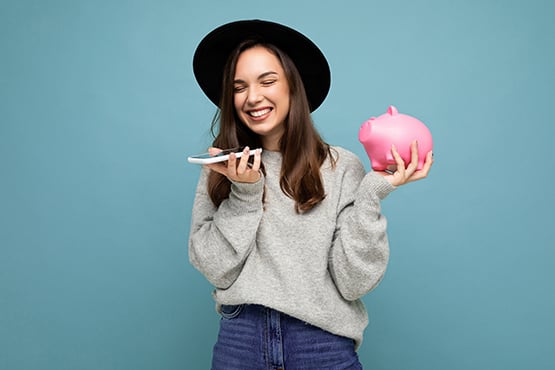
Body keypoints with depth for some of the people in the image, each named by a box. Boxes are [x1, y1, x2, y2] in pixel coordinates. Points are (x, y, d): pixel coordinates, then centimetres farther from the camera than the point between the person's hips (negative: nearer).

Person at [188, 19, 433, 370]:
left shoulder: (342, 167, -7)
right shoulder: (222, 169, 1)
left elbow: (354, 282, -9)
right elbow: (216, 270, -4)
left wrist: (372, 193, -17)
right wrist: (244, 193, -13)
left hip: (324, 341, -1)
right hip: (240, 340, 2)